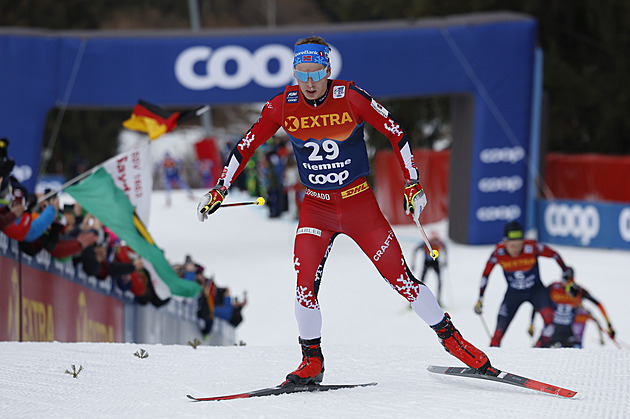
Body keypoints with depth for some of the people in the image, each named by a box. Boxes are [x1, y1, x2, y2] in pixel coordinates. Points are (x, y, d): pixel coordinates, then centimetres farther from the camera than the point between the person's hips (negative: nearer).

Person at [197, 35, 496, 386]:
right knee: (305, 283, -15)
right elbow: (246, 146, 2)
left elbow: (396, 134, -5)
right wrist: (219, 191, 0)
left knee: (400, 277, -3)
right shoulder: (283, 107, -8)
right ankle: (312, 362, 2)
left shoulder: (351, 98, -15)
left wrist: (413, 185, -6)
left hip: (360, 203, -2)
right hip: (316, 206, 2)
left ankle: (451, 338, 12)